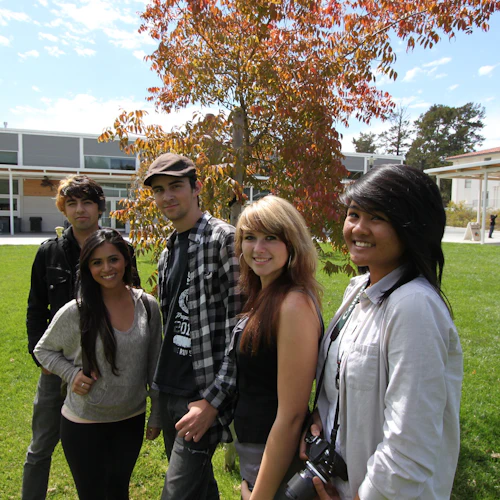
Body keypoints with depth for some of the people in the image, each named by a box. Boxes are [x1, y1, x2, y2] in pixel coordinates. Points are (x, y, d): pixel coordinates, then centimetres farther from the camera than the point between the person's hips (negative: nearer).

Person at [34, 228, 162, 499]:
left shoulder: (148, 306, -9)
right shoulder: (74, 312, -17)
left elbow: (154, 365, 0)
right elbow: (43, 350, 1)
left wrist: (157, 414, 5)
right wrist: (71, 374, -17)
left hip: (131, 421, 3)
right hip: (84, 425, -2)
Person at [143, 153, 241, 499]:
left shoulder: (224, 239, -15)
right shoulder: (168, 253, 11)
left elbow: (239, 331, -18)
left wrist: (213, 400, -19)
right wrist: (162, 385, 15)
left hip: (202, 395, -8)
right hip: (169, 392, 8)